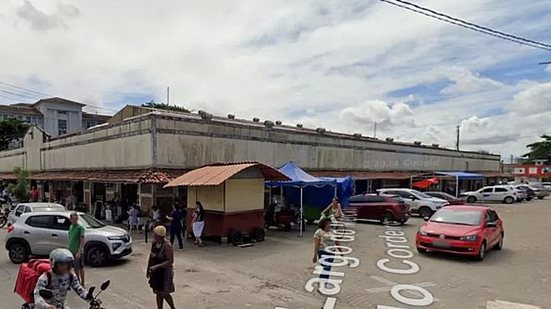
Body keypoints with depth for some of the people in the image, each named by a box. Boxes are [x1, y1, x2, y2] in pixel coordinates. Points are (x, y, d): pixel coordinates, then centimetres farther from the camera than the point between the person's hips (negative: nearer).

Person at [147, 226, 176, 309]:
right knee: (158, 293, 15)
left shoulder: (167, 246, -22)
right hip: (155, 272, 7)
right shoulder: (154, 242, -1)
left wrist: (157, 266, -29)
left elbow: (170, 261, -23)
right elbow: (151, 256, 11)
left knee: (164, 294, 3)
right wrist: (148, 269, 13)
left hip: (165, 272, -7)